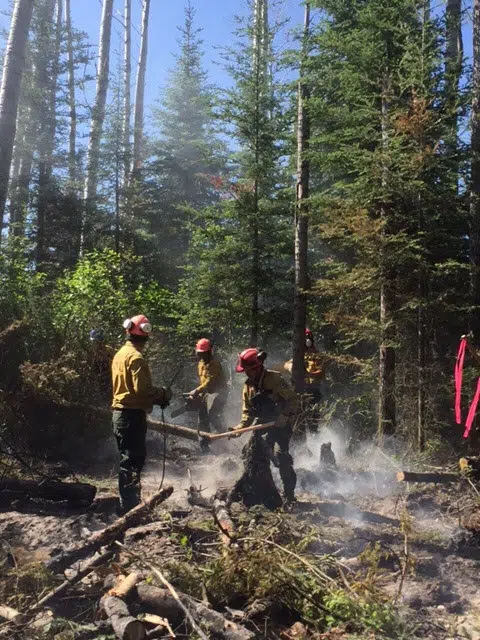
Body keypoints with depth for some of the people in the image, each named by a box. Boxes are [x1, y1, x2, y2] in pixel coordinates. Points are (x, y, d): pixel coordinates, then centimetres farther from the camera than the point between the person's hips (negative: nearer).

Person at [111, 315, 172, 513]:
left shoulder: (121, 354, 14)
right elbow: (142, 388, -24)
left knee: (129, 459, 17)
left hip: (120, 413, 10)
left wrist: (156, 397, 11)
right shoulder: (136, 357, -16)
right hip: (133, 414, -10)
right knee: (132, 460, -5)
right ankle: (129, 506, 0)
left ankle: (128, 503, 27)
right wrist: (163, 394, -7)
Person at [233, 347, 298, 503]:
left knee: (279, 454, -21)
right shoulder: (248, 386, 6)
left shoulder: (274, 379, -15)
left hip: (281, 424, -7)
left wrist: (285, 417, -23)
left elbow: (292, 398, -15)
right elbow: (248, 411, 7)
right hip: (263, 424, 7)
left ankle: (289, 494, -9)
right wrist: (240, 427, -8)